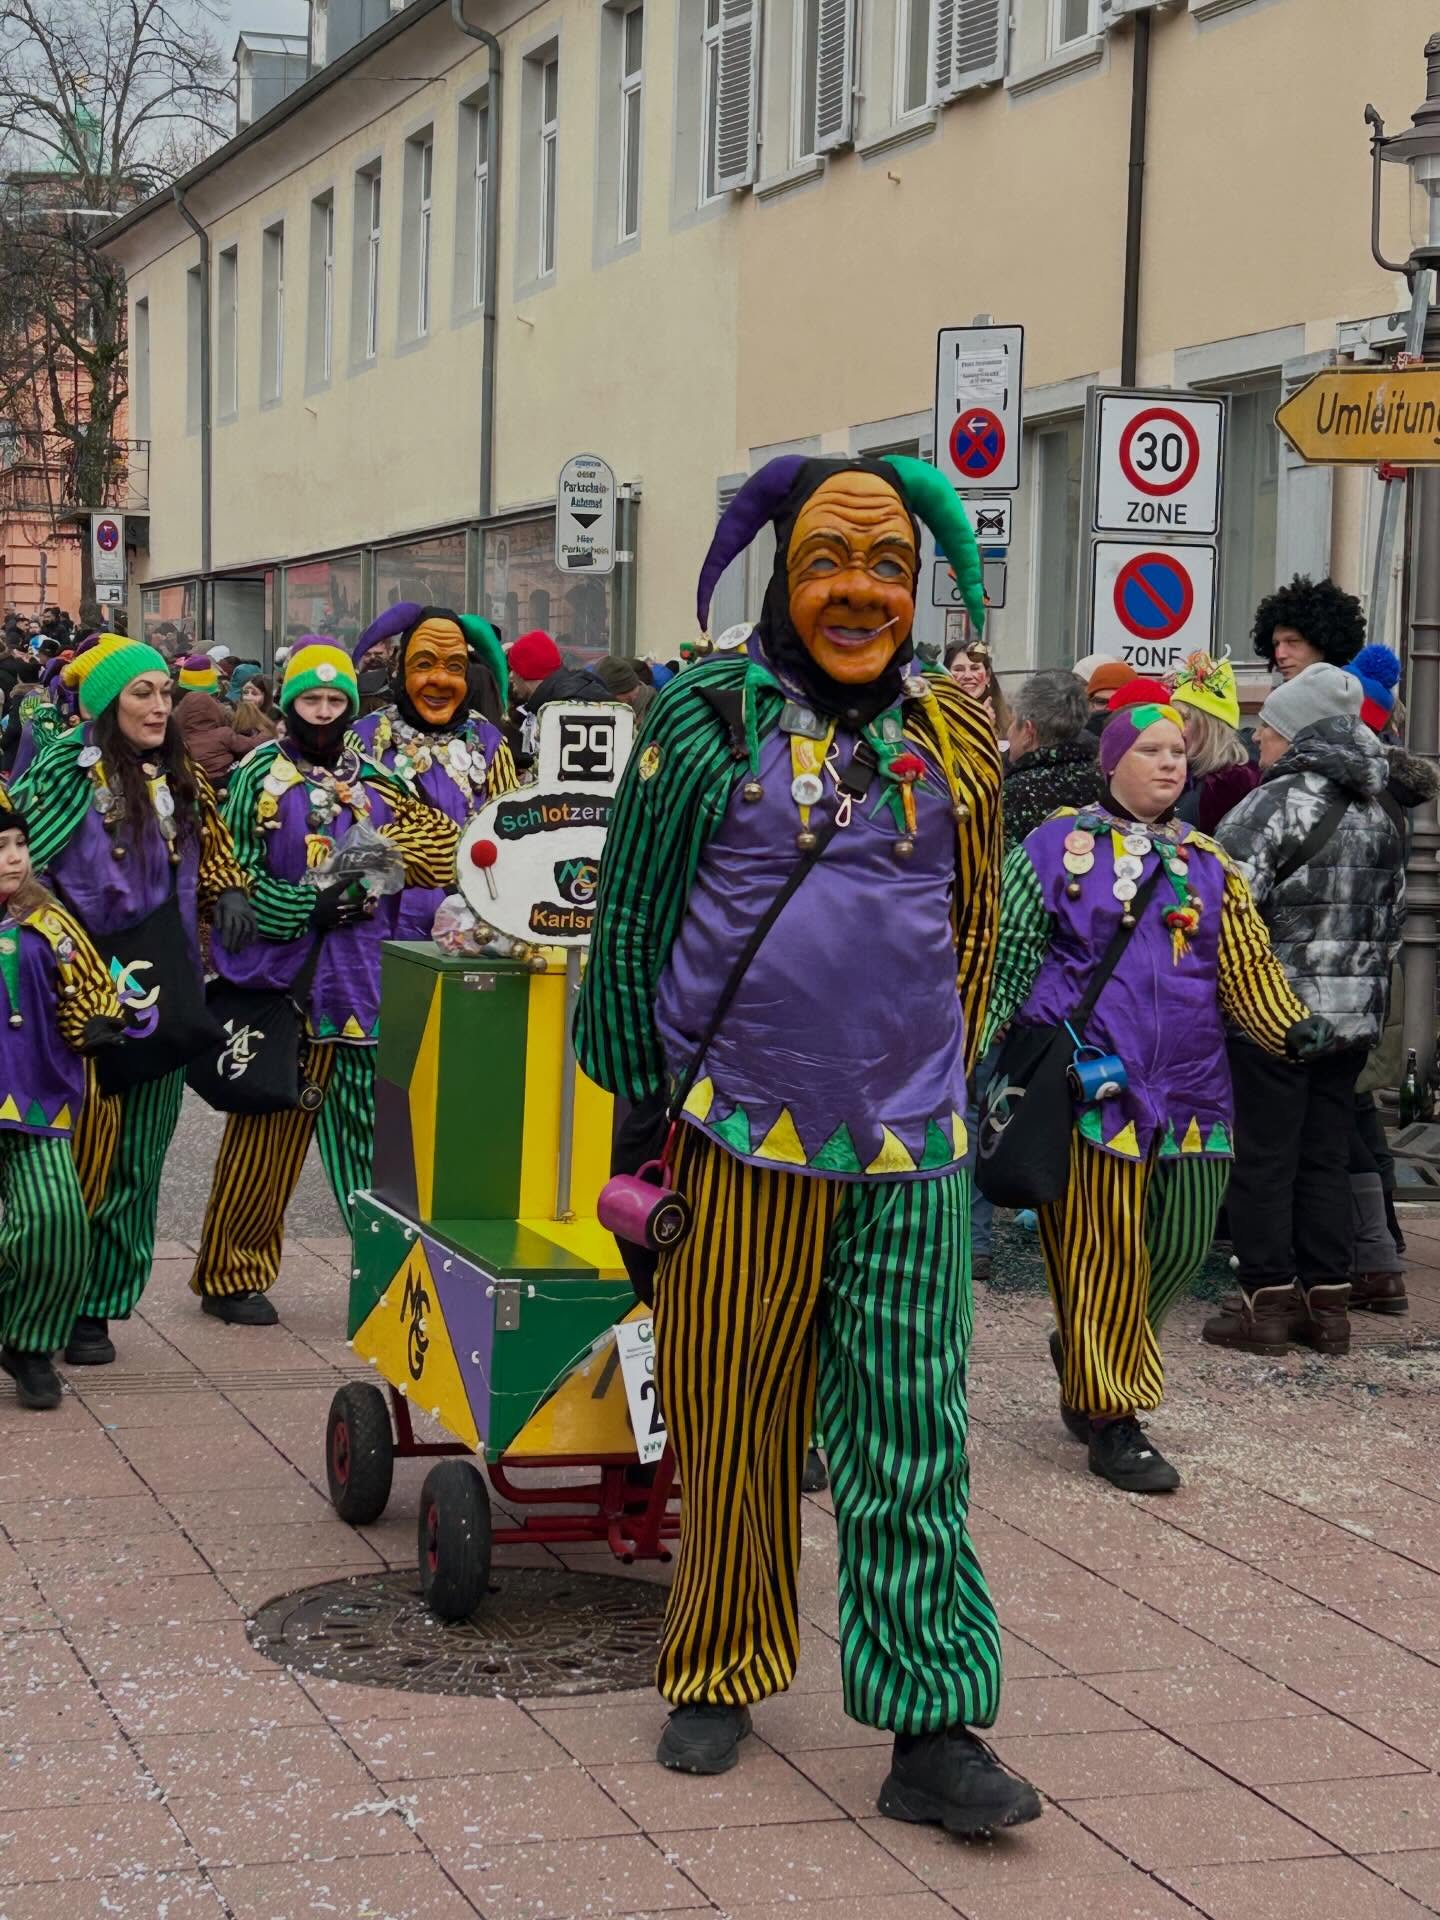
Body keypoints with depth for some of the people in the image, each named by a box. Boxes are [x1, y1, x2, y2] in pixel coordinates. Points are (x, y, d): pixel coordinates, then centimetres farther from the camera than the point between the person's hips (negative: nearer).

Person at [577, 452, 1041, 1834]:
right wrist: (645, 1109, 4)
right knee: (732, 1434, 9)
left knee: (911, 1448, 1)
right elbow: (630, 927, 3)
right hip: (736, 1148, -1)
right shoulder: (706, 721, -1)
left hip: (906, 1158, 2)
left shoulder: (954, 737, 7)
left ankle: (932, 1730, 5)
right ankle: (718, 1673, 27)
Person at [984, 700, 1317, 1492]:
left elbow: (1245, 963, 11)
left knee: (1182, 1243, 5)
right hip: (1089, 1083, -5)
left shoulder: (1208, 862, 15)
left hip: (1186, 1089, 5)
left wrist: (1290, 1026, -6)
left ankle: (1079, 1347, 31)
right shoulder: (1057, 845, 3)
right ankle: (1110, 1421, 6)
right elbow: (1010, 951, 4)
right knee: (1102, 1247, -5)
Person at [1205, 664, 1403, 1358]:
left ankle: (1267, 1301, 4)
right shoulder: (1378, 814, 12)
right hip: (1354, 1016, 7)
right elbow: (1391, 917, 20)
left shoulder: (1278, 801, -14)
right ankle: (1327, 1303, 14)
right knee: (1326, 1158, 12)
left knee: (1263, 1158, 1)